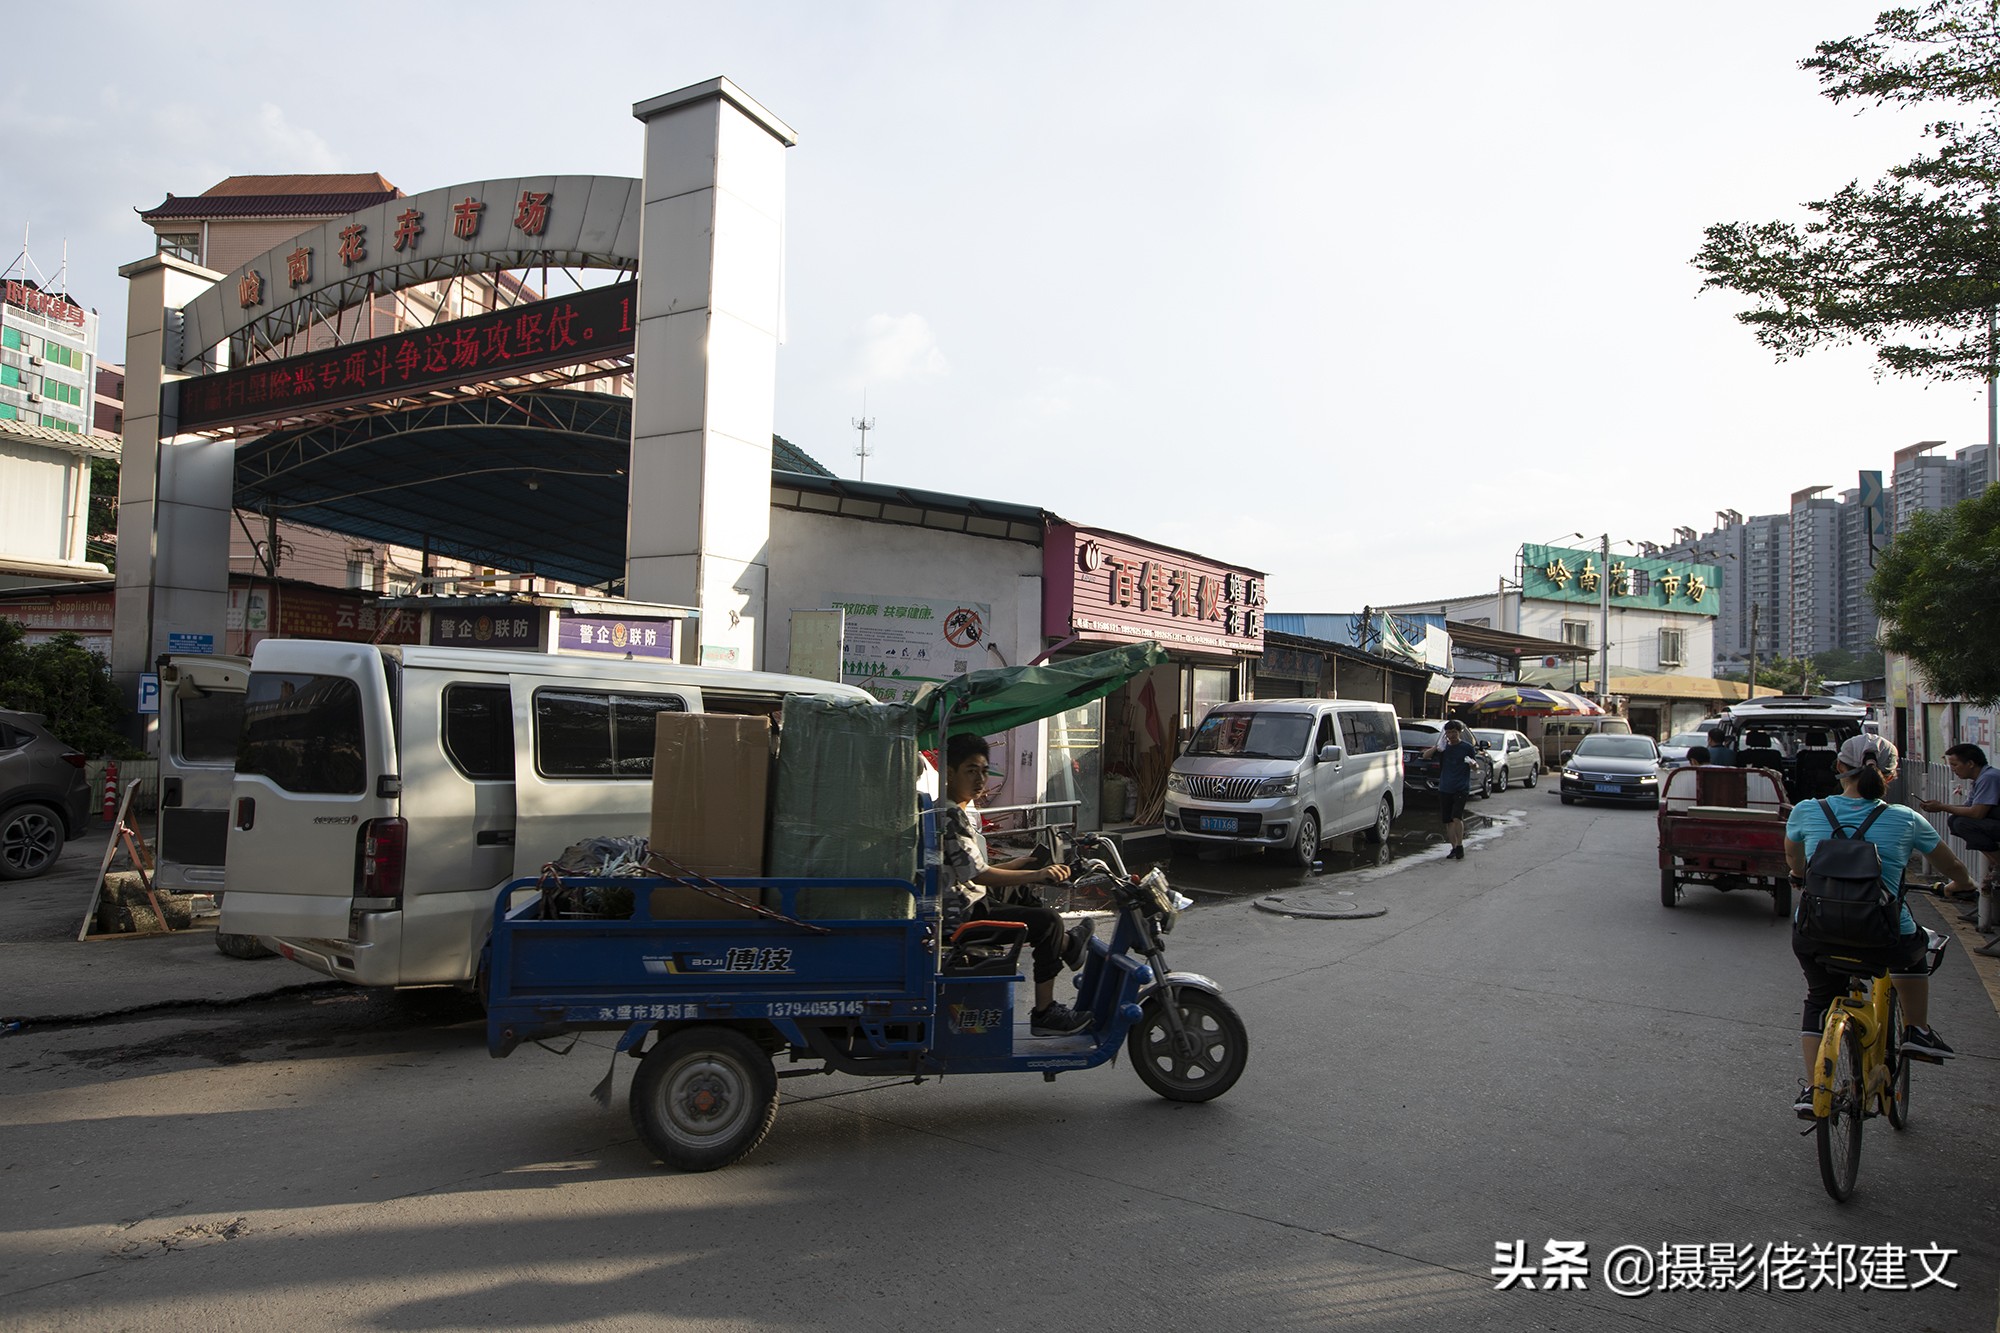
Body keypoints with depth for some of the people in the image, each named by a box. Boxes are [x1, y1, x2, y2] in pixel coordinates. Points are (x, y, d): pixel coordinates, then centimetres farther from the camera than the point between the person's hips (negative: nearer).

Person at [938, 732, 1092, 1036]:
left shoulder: (965, 811, 13)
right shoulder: (950, 817, -20)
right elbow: (979, 875, -27)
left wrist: (1025, 863, 15)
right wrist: (1036, 875, -30)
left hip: (970, 899, 11)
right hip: (967, 911, -11)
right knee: (1048, 920, -19)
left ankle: (1066, 947, 24)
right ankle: (1043, 1014, -12)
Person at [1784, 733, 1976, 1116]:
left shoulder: (1806, 812, -1)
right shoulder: (1906, 820, -2)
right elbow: (1954, 868, 17)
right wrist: (1965, 884, 41)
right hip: (1884, 943, 0)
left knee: (1819, 1000, 27)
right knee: (1912, 946, 35)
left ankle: (1811, 1089, 21)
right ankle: (1918, 1031, 37)